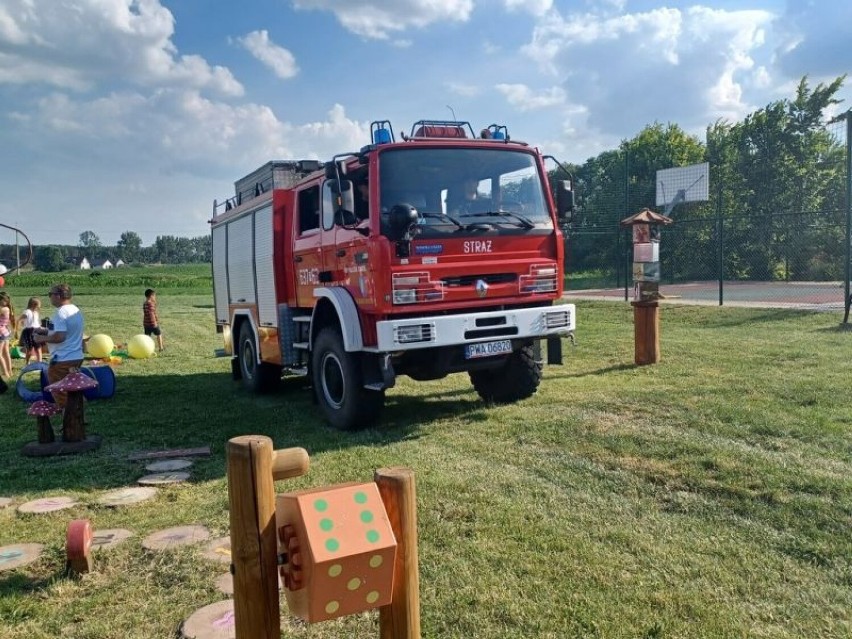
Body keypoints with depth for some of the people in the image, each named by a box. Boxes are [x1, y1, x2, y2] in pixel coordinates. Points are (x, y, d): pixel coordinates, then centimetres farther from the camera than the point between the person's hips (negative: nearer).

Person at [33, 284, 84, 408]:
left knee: (61, 395, 2)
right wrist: (45, 331, 16)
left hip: (62, 360, -9)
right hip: (77, 357, 9)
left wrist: (41, 338, -12)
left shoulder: (61, 312, -18)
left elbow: (60, 337, -27)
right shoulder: (76, 310, 10)